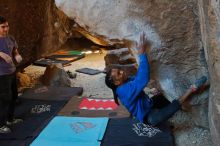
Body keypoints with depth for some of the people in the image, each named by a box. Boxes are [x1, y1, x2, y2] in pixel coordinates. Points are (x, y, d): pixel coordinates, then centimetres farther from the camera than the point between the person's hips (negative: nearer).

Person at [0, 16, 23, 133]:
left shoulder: (10, 38, 4)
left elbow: (15, 51, 15)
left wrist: (17, 56, -7)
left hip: (12, 72, 8)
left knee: (13, 96, 18)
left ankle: (10, 119, 36)